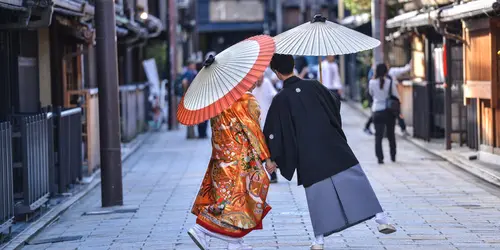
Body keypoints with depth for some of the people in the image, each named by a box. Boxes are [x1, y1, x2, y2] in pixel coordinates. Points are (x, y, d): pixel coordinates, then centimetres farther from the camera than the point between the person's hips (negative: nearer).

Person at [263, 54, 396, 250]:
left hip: (308, 157, -1)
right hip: (334, 146, 1)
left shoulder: (280, 100, -6)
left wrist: (274, 159, 8)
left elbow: (273, 132, -2)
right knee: (356, 181, 5)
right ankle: (380, 218, -1)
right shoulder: (314, 86, 0)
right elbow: (335, 105, 16)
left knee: (318, 194, 8)